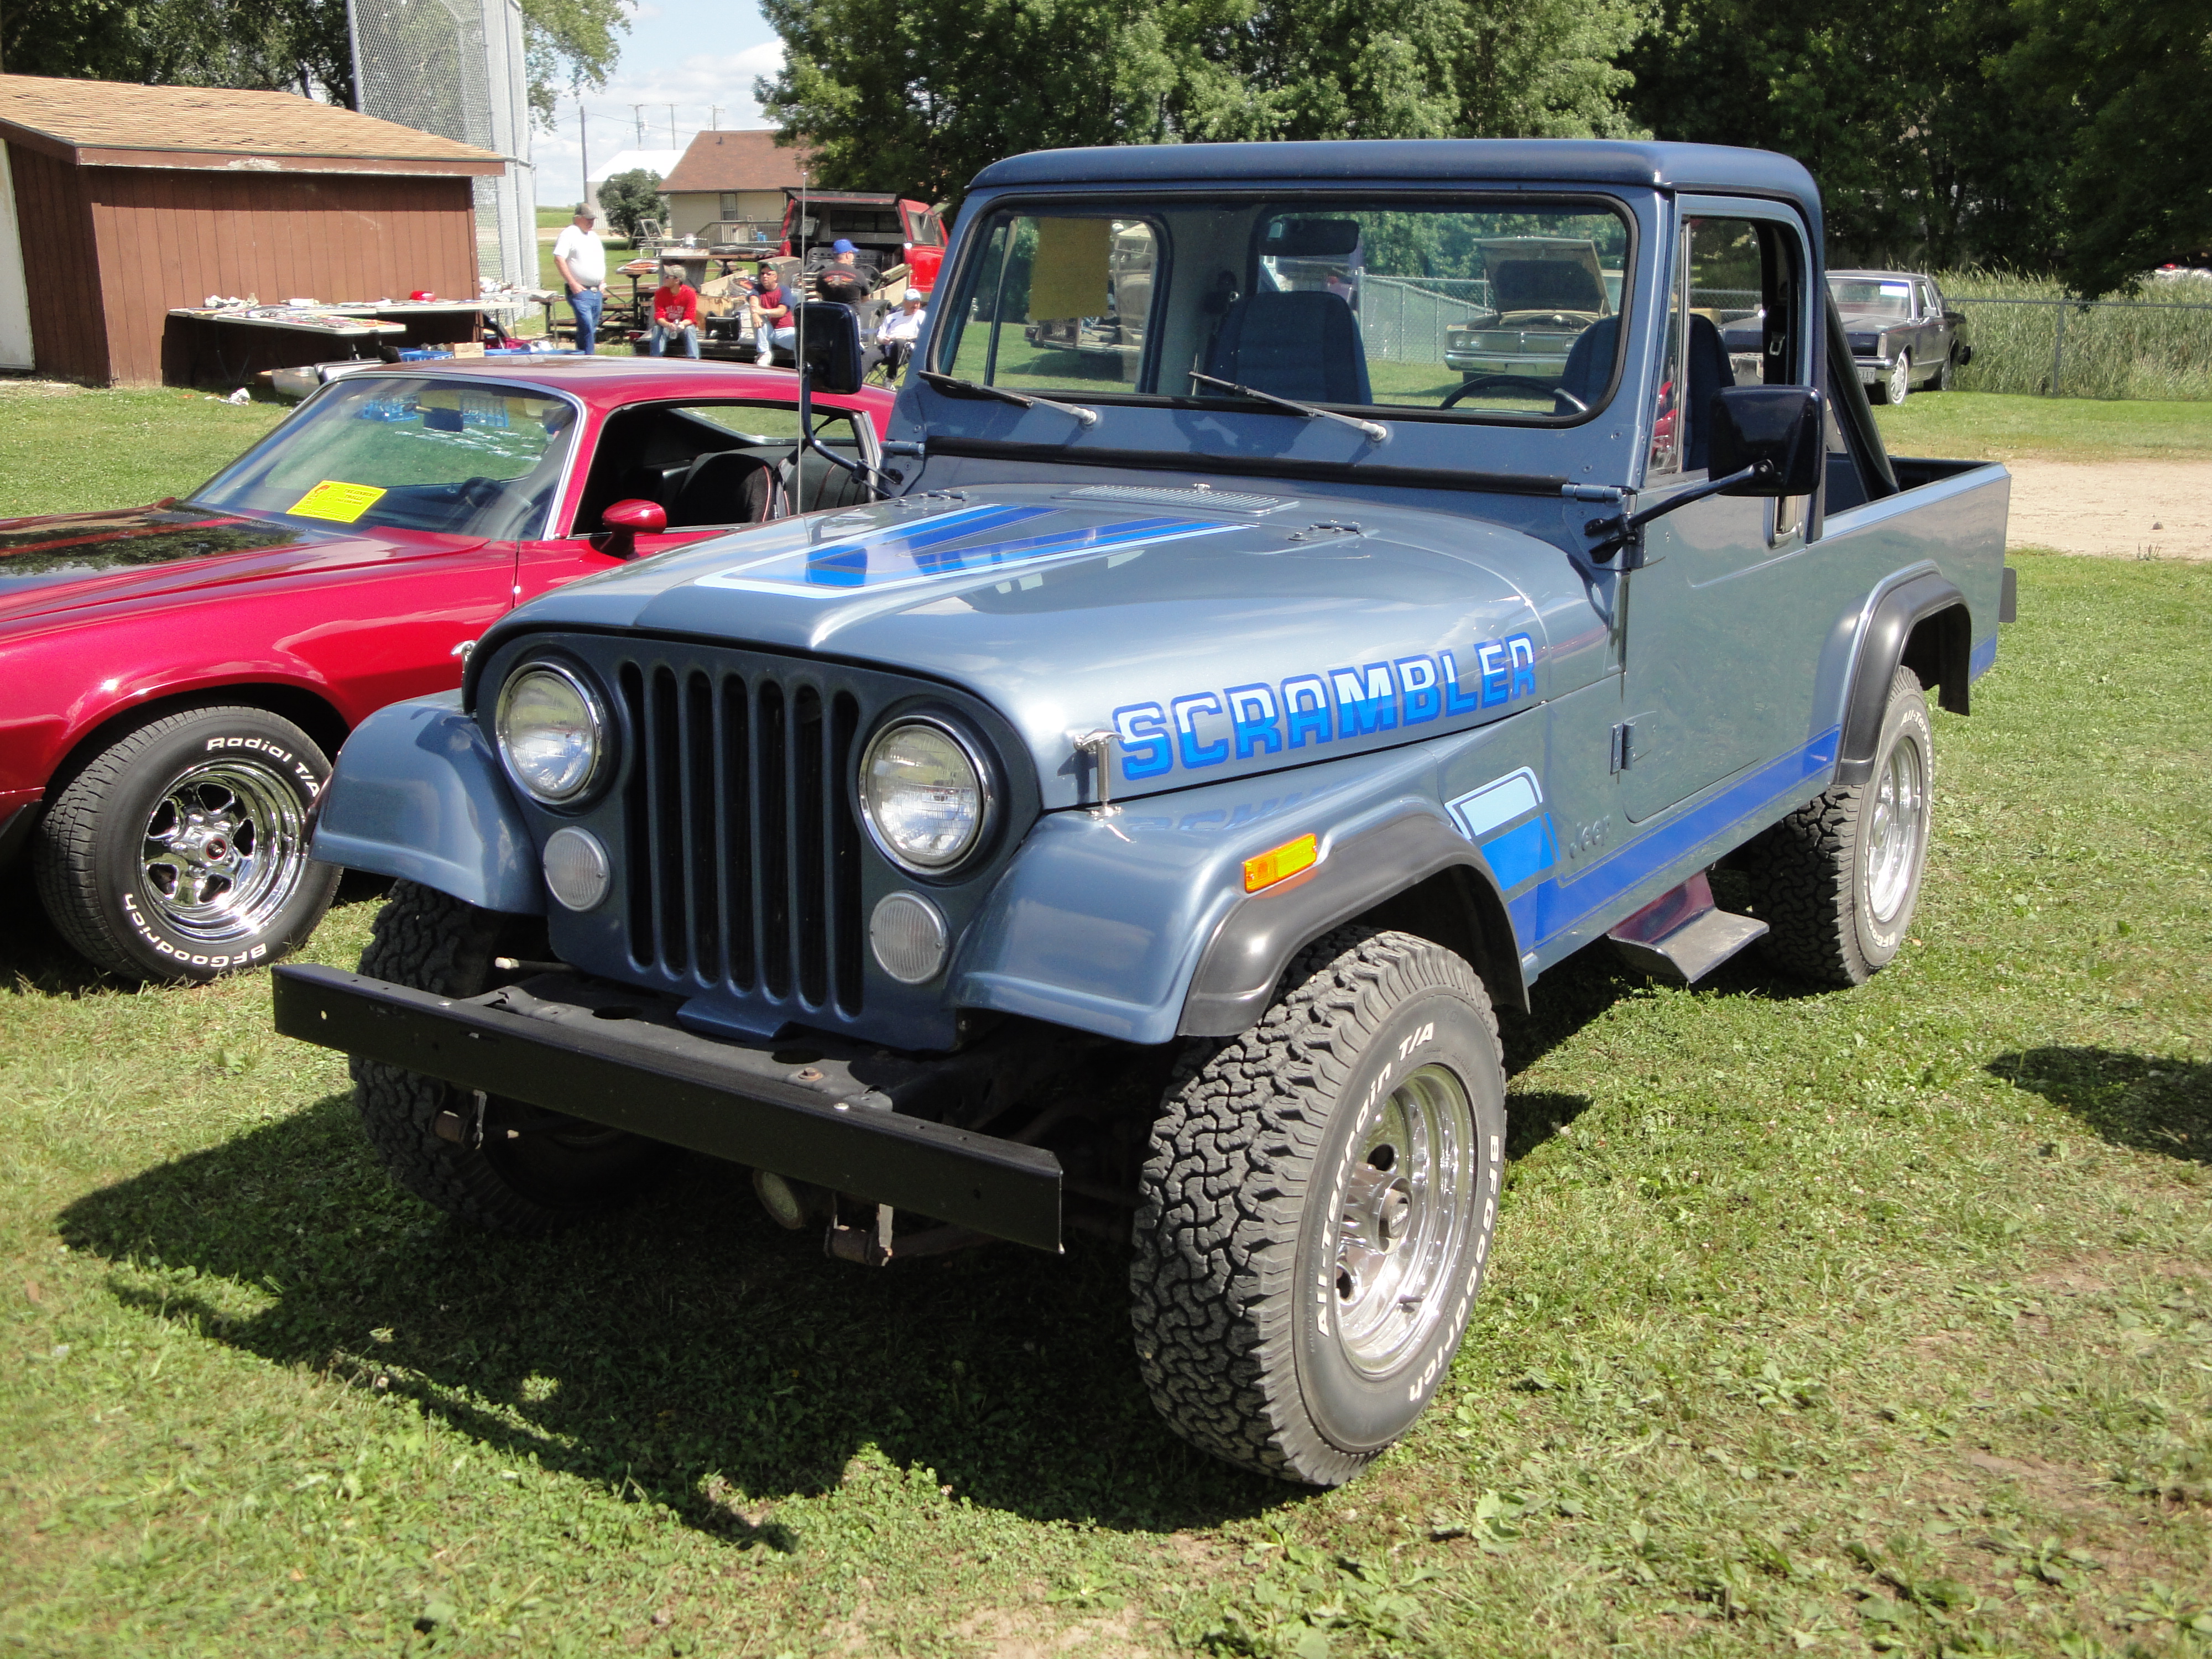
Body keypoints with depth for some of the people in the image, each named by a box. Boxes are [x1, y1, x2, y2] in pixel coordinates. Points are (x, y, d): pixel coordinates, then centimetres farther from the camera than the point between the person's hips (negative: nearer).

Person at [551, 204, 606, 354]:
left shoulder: (593, 237, 20)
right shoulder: (569, 235, -7)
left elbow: (601, 262, 29)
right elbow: (559, 259, -16)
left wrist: (603, 283, 17)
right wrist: (572, 283, -20)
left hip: (597, 291, 8)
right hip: (580, 291, -8)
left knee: (592, 329, 9)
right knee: (586, 326, -18)